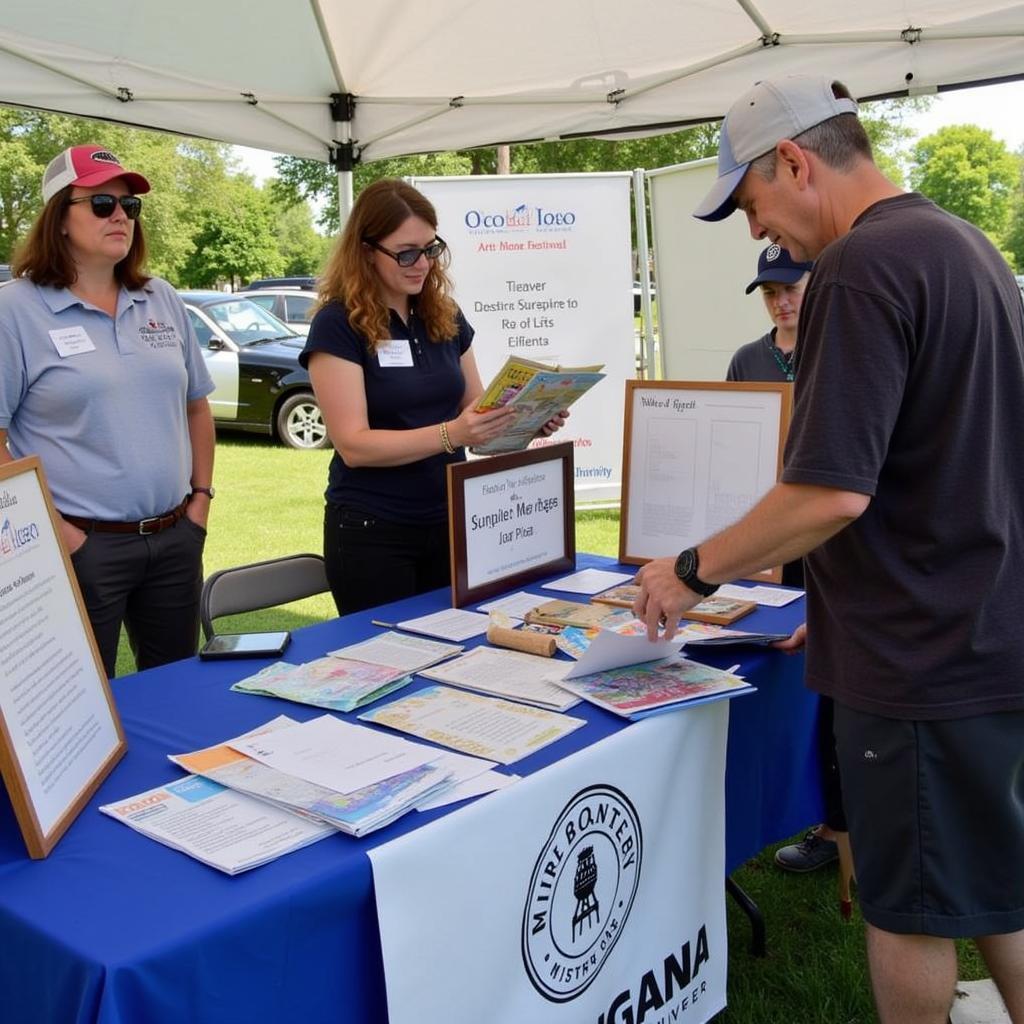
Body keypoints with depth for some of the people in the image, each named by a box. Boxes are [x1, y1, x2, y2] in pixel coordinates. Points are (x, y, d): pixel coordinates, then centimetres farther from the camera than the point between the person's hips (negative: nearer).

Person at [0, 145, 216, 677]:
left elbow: (195, 406, 18)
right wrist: (46, 528, -14)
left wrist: (201, 495, 9)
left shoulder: (162, 301, 9)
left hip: (176, 539, 5)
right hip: (81, 545, -5)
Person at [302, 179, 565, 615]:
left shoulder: (446, 316, 5)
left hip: (448, 522, 5)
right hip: (372, 532, -5)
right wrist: (450, 434, -31)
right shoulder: (338, 325, -11)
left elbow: (473, 409, 13)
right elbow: (354, 445, -19)